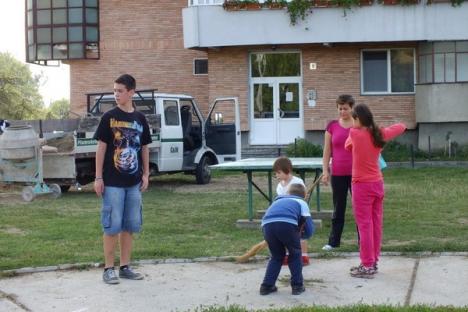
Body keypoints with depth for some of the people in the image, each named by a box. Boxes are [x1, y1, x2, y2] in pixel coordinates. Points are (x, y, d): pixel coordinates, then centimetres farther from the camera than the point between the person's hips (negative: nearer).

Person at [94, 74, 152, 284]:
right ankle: (108, 269, 8)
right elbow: (101, 147, -3)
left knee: (130, 226, 8)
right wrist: (98, 177, -7)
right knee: (112, 225, -2)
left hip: (134, 182, 4)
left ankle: (125, 267, 18)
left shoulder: (140, 119, 7)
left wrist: (145, 174, 7)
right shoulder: (109, 117, -3)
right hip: (112, 182, -4)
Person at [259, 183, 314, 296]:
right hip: (287, 223, -3)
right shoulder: (301, 202, 30)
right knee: (295, 254, 22)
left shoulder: (277, 201, 42)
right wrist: (299, 235, 40)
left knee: (277, 256, 26)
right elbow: (309, 229, 20)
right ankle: (297, 286, 21)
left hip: (267, 224, 3)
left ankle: (267, 286, 21)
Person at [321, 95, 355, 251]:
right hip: (338, 174, 2)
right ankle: (333, 242, 17)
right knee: (338, 209, 10)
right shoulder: (332, 126, 4)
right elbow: (327, 150, 6)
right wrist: (325, 170, 0)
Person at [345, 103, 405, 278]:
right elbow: (401, 127, 15)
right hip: (378, 184, 6)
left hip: (362, 185, -6)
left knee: (364, 225, -2)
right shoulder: (379, 135, 0)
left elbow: (348, 146, 6)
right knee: (376, 224, 12)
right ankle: (374, 262, 21)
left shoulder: (355, 133, -15)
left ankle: (367, 266, 0)